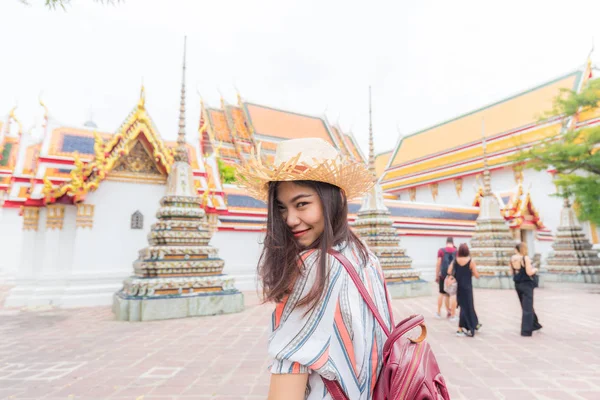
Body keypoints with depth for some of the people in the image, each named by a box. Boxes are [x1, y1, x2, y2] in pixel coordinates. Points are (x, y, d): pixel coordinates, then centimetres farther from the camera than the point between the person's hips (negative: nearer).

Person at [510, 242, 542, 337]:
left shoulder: (512, 258, 3)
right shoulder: (526, 258, -16)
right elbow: (529, 272, -18)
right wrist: (535, 270, 1)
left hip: (517, 284, 6)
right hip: (526, 284, -6)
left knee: (525, 306, 21)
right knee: (527, 308, 0)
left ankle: (535, 324, 37)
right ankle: (526, 330, 2)